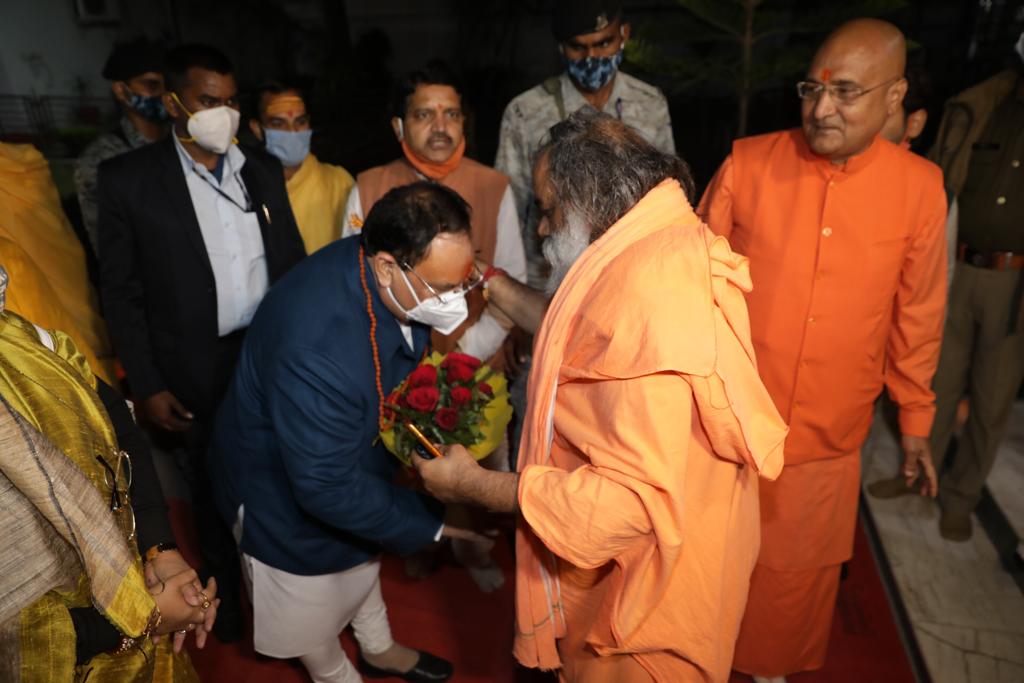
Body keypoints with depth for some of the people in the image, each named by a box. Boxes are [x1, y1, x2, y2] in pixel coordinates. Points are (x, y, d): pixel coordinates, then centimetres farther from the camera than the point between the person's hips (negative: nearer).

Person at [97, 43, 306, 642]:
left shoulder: (265, 169, 3)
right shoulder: (129, 178, -6)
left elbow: (293, 262, 7)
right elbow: (122, 292, -5)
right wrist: (147, 384, -7)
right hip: (201, 371, -2)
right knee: (217, 488, 17)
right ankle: (225, 590, 42)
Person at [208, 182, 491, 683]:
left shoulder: (391, 275, -21)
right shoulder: (317, 350, -45)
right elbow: (329, 489, -35)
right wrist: (430, 521, -27)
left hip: (357, 456, 7)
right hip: (289, 491, -7)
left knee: (363, 560, 32)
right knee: (312, 604, 23)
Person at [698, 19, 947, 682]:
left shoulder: (920, 187, -4)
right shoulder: (748, 163, -8)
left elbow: (918, 315, 5)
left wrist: (916, 421, 11)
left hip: (827, 433, 1)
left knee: (799, 567, 19)